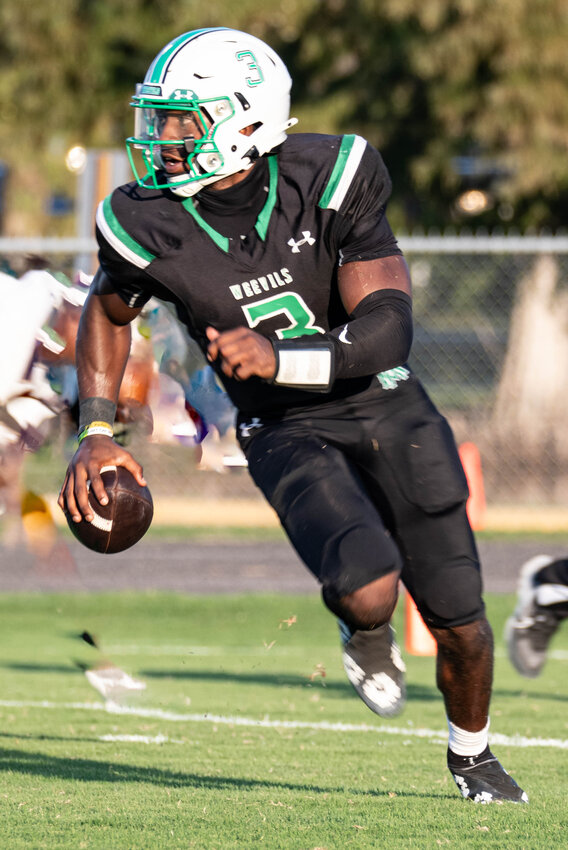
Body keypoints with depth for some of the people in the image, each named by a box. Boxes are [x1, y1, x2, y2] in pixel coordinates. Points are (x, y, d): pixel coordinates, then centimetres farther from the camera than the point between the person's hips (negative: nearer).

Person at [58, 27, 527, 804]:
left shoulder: (328, 180, -21)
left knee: (458, 621, 5)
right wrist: (96, 433, -1)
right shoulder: (148, 227, -17)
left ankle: (471, 755, 37)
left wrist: (277, 357, -39)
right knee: (368, 589, -27)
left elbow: (388, 329, -24)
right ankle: (365, 633, 14)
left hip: (384, 405, 1)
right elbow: (107, 312, 7)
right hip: (286, 435, -1)